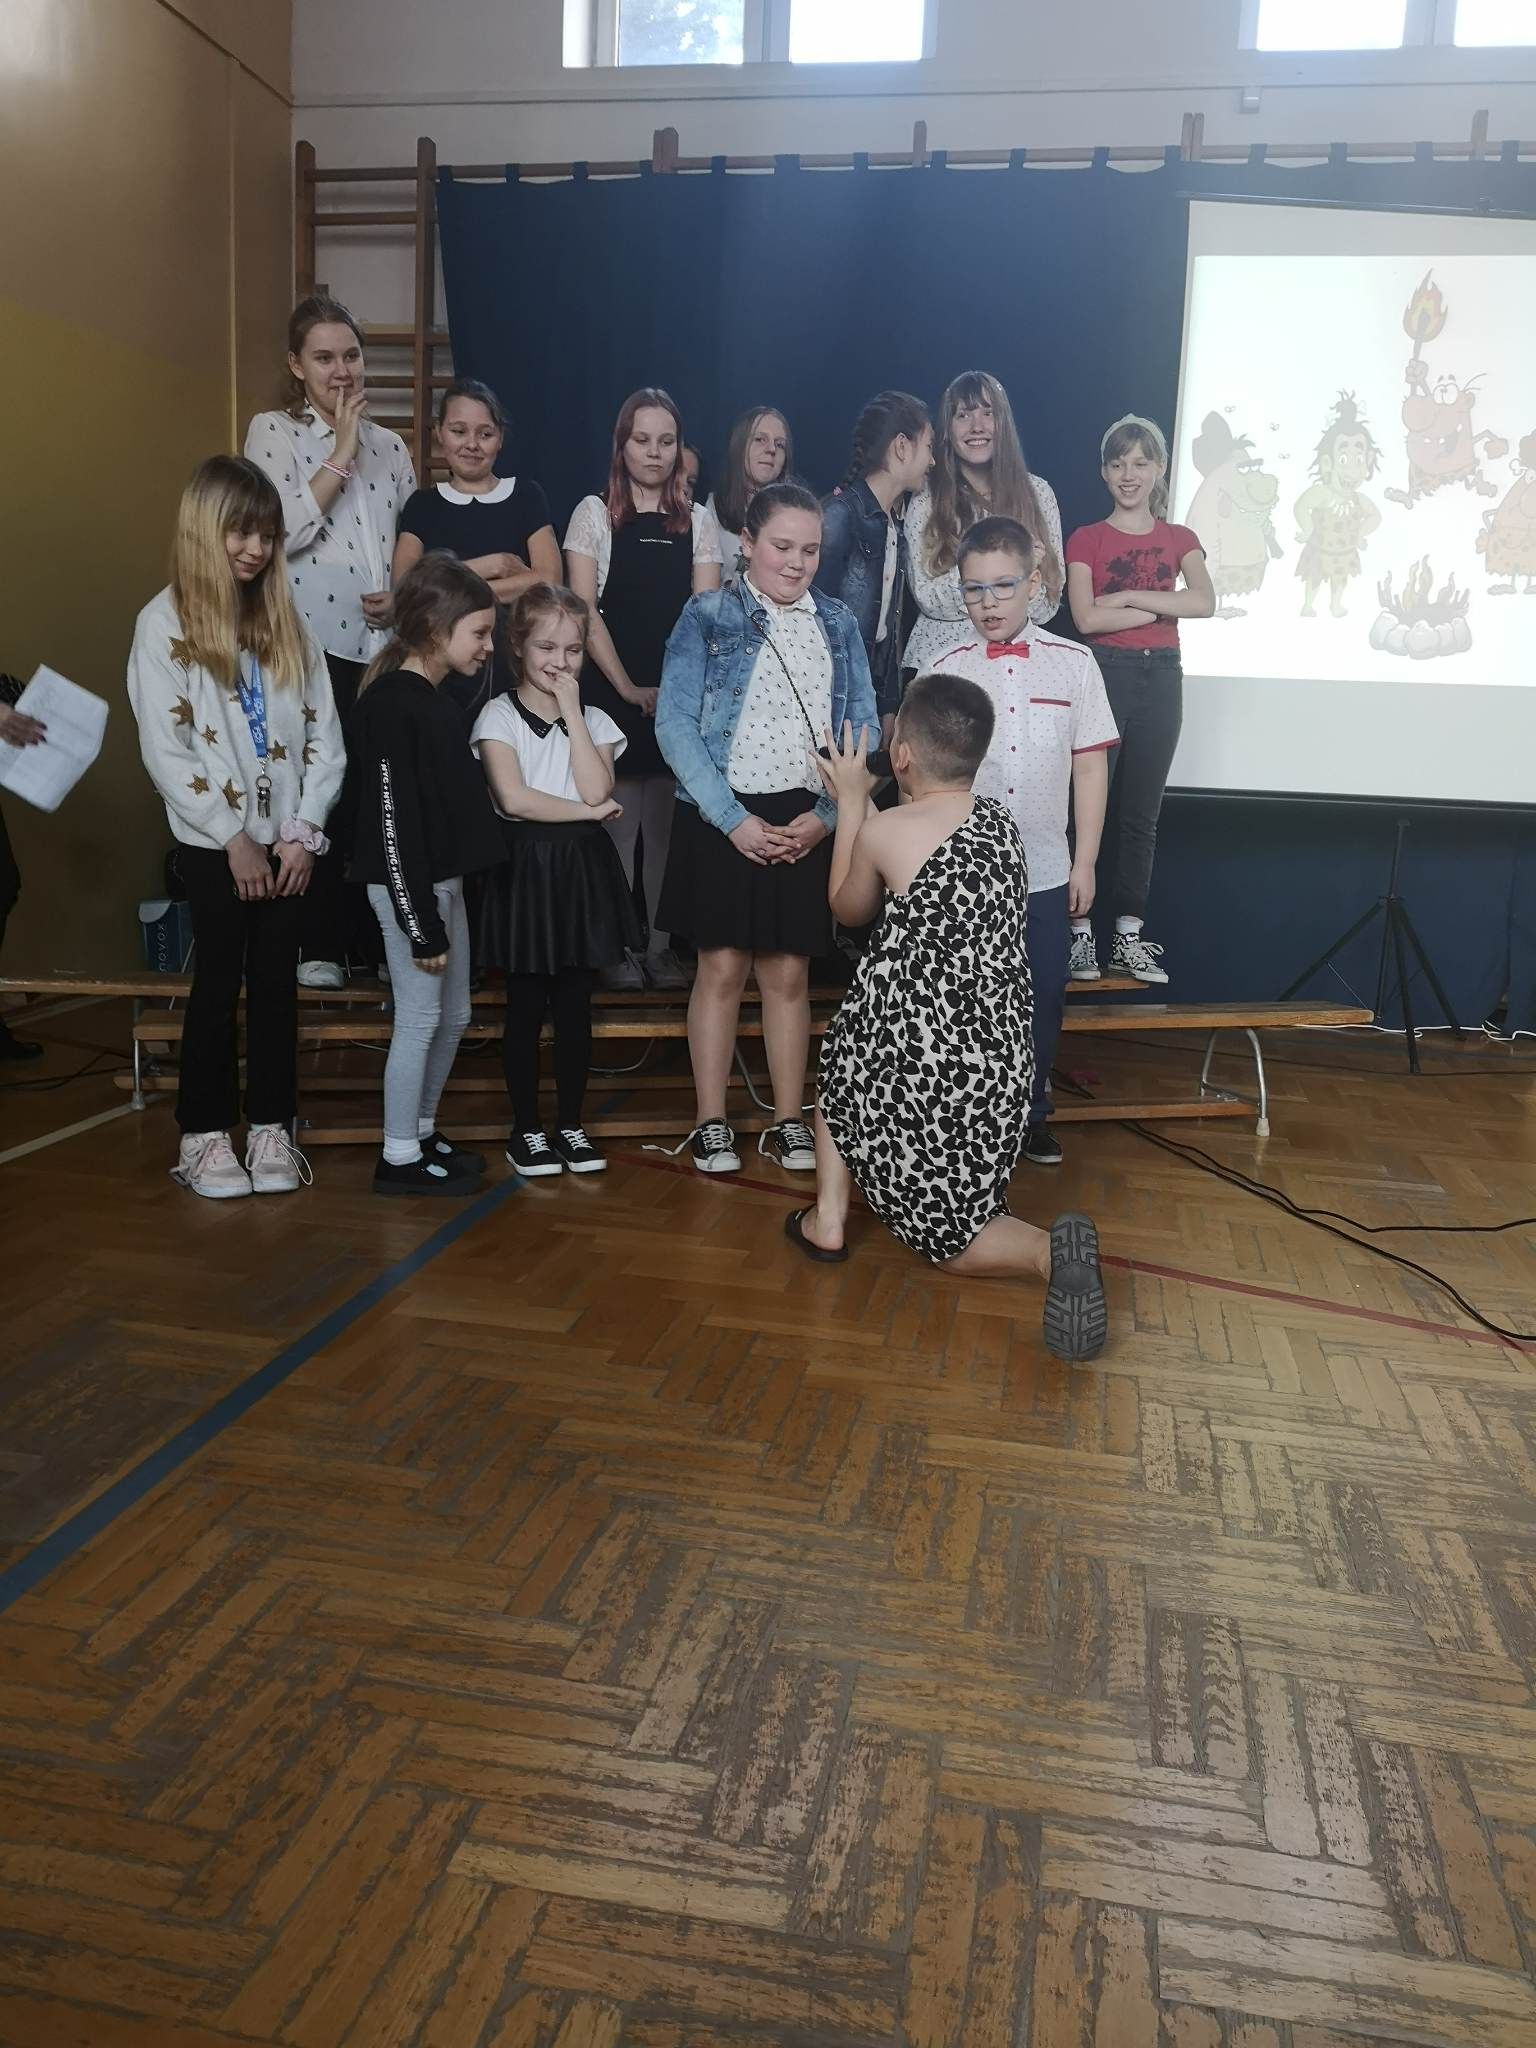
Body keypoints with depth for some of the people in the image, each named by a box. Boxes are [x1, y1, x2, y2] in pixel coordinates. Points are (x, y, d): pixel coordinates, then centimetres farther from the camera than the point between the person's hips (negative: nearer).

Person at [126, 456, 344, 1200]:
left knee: (276, 980, 7)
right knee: (219, 981, 3)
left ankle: (271, 1128, 17)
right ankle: (204, 1135, 14)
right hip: (213, 841, -3)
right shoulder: (164, 622, -4)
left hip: (287, 838, 4)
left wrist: (304, 831, -5)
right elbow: (165, 749, -10)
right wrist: (233, 838, -13)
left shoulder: (287, 621, 9)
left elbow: (323, 735, 5)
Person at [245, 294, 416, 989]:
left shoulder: (388, 444, 17)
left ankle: (376, 939, 14)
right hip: (314, 643, -4)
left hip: (386, 645, 4)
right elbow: (285, 529, -12)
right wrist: (341, 453, -9)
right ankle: (319, 945, 9)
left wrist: (403, 597, -2)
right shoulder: (273, 431, 3)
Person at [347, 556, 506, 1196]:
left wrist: (441, 905, 14)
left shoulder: (432, 699, 13)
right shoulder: (391, 705, -16)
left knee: (453, 1015, 15)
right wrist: (421, 923, -20)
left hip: (442, 879, 10)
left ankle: (423, 1133, 29)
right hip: (406, 886, -10)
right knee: (420, 1018, -2)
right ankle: (399, 1158, 10)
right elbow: (393, 822, -20)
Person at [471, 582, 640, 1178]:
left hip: (583, 869, 3)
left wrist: (572, 708, -8)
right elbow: (514, 798, -15)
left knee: (575, 1005, 8)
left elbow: (596, 789, -10)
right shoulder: (500, 715, -1)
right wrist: (590, 811, -10)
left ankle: (570, 1124, 19)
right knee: (526, 1006, 4)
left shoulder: (593, 719, 9)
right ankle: (526, 1128, 16)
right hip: (526, 867, -3)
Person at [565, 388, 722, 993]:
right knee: (615, 824, -3)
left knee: (666, 827, 4)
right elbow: (584, 609, -3)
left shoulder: (698, 521, 11)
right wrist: (626, 686, -10)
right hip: (611, 692, -2)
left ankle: (660, 946, 11)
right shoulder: (595, 513, 4)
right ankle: (616, 948, 5)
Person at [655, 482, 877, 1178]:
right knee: (723, 966, 1)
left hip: (808, 822, 3)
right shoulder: (707, 617, 0)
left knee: (788, 972, 7)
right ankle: (711, 1123, 12)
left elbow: (863, 727, 7)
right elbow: (675, 724, -7)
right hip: (724, 819, -2)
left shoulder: (839, 623, 10)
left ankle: (789, 1122, 16)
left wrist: (826, 814, -7)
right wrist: (735, 820, -13)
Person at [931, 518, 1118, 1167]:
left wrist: (1085, 862, 0)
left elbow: (1090, 766, 2)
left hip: (1046, 870, 1)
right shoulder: (948, 668, -2)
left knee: (1043, 997, 10)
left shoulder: (1073, 664, 0)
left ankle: (1032, 1113, 28)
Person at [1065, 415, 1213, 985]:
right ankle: (1080, 932, 0)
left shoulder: (1179, 540, 12)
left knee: (1141, 813, 6)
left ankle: (1128, 937, 11)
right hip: (1104, 673, -3)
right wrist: (1162, 606, -9)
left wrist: (1126, 596, -11)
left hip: (1161, 677, 3)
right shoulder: (1086, 540, 4)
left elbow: (1205, 602, -7)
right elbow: (1086, 618, -11)